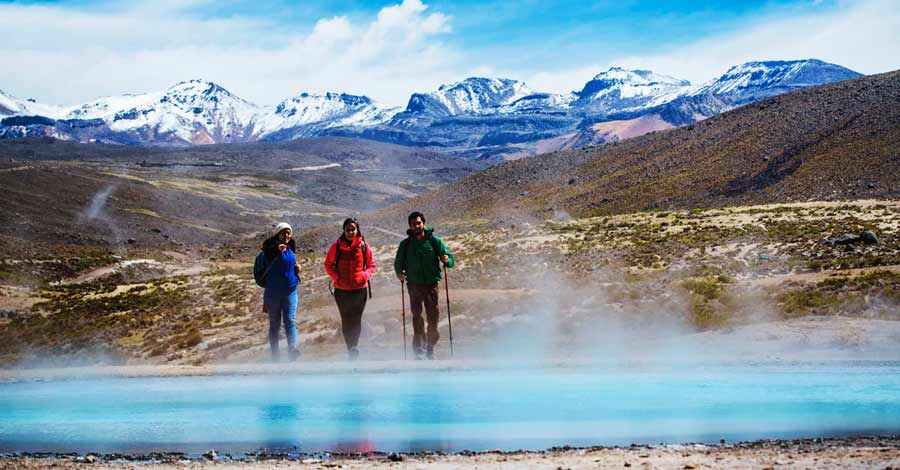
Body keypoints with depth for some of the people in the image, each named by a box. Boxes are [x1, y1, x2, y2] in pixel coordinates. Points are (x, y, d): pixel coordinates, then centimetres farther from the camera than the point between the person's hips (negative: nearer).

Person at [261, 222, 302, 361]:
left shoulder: (291, 249, 10)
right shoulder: (271, 248, -9)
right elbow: (270, 253, -34)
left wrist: (297, 268, 1)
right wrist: (278, 248, -58)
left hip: (290, 292, 4)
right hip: (273, 292, -4)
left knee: (290, 320, -13)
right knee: (274, 324, 6)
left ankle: (292, 348, -27)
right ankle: (274, 355, 13)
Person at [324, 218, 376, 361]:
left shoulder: (364, 246, 0)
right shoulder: (336, 246, -1)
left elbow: (371, 265, 10)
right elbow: (328, 264, 7)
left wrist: (365, 275, -9)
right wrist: (336, 277, -8)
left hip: (360, 288, 0)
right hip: (341, 290, 1)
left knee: (356, 319, -5)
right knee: (346, 320, 4)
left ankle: (353, 347, -7)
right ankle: (350, 349, 11)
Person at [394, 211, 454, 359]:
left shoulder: (434, 241, 1)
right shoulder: (406, 244, 4)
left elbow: (449, 259, 1)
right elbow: (398, 262, 12)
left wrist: (447, 260, -22)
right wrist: (399, 273, -8)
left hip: (431, 283, 0)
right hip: (414, 284, 0)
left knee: (433, 316, 0)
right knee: (417, 315, -6)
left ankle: (430, 349, 13)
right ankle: (419, 348, -2)